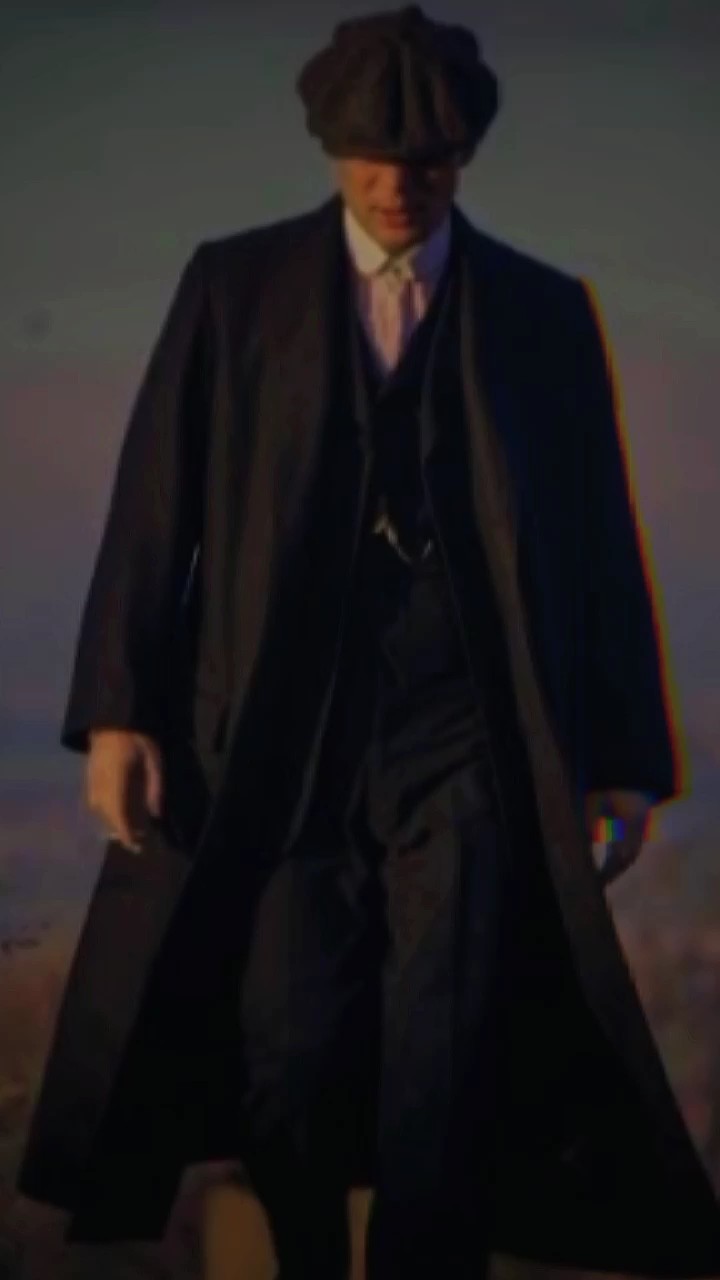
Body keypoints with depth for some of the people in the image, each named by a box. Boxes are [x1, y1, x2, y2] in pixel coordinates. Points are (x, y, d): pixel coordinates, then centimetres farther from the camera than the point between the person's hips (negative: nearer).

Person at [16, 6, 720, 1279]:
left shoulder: (544, 311, 7)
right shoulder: (235, 286, 6)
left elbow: (599, 543, 7)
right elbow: (154, 507, 3)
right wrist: (117, 711, -5)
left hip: (461, 746, 0)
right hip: (278, 743, 0)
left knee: (442, 1070, -5)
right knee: (288, 1059, 2)